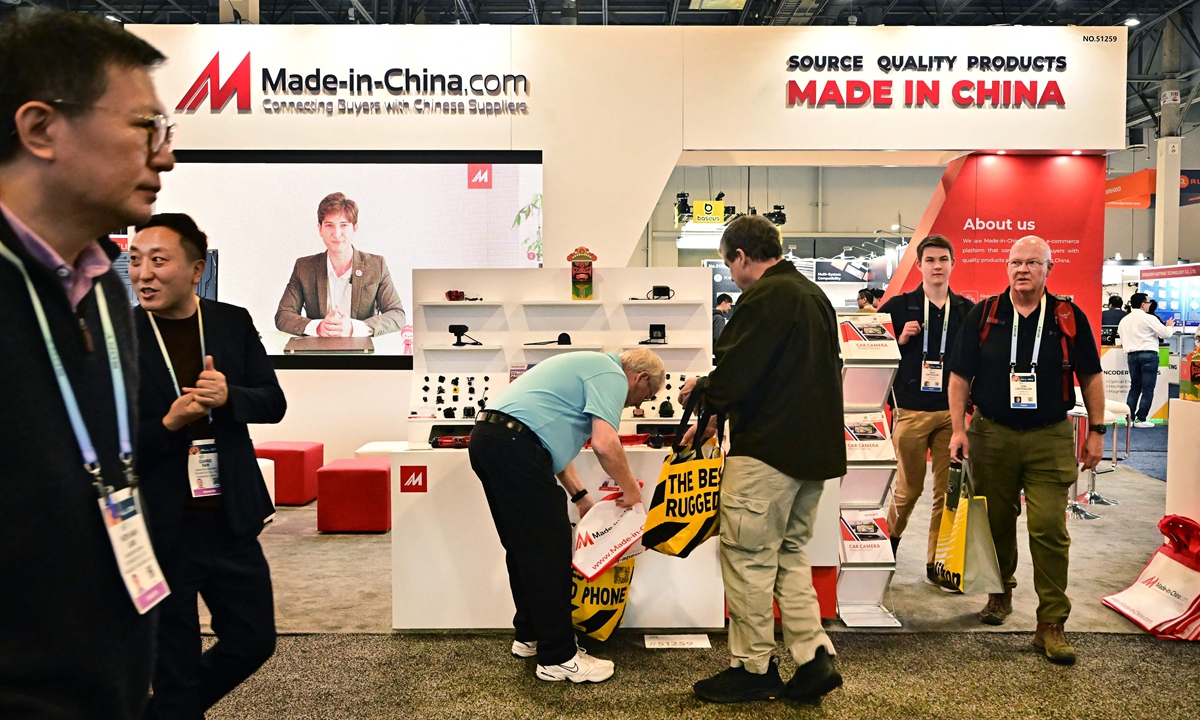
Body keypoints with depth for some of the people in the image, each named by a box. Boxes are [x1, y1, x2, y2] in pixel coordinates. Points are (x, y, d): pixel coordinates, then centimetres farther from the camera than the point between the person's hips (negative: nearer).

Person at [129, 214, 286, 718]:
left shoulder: (234, 323, 2)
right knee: (175, 666, 10)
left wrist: (228, 395, -19)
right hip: (159, 529, -3)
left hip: (230, 521, 3)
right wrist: (167, 424, -23)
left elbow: (274, 403, 1)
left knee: (253, 642, 15)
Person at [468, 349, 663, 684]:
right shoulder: (612, 376, -2)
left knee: (524, 548, 20)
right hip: (515, 445, -11)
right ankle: (558, 657, 3)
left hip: (486, 437, 11)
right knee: (549, 550, -4)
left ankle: (530, 635, 32)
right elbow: (605, 443, -17)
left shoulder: (591, 366, 28)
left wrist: (580, 497, 28)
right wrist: (630, 488, 0)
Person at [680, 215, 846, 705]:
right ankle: (814, 658, 15)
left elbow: (734, 377, -20)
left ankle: (752, 668, 11)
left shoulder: (764, 297, -14)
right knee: (791, 553, 17)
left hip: (767, 450, -10)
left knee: (749, 555, 1)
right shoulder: (815, 296, 17)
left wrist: (700, 391, 3)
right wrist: (716, 414, 22)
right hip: (816, 447, 10)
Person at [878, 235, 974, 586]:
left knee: (948, 490, 3)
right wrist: (901, 339, -13)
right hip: (911, 411, -2)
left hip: (952, 412, 2)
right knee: (908, 488, 7)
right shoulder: (899, 306, 2)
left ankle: (937, 563, 15)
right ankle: (890, 537, 34)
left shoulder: (967, 310, 7)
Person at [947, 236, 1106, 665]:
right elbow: (960, 376, 4)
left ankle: (1051, 624, 3)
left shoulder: (1069, 317, 2)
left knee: (1049, 530, -7)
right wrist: (959, 429, -2)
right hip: (992, 436, 1)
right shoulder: (984, 315, 2)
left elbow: (1090, 376, 10)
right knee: (996, 523, 12)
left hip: (1050, 440, -1)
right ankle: (1001, 591, 36)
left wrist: (1096, 430, 6)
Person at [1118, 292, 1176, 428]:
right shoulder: (1149, 318, -9)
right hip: (1149, 354, -6)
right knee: (1148, 389, 0)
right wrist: (1169, 326, 15)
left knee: (1135, 387, 12)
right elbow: (1166, 334, -4)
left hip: (1131, 355, 6)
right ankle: (1141, 419, -2)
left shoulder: (1124, 320, 9)